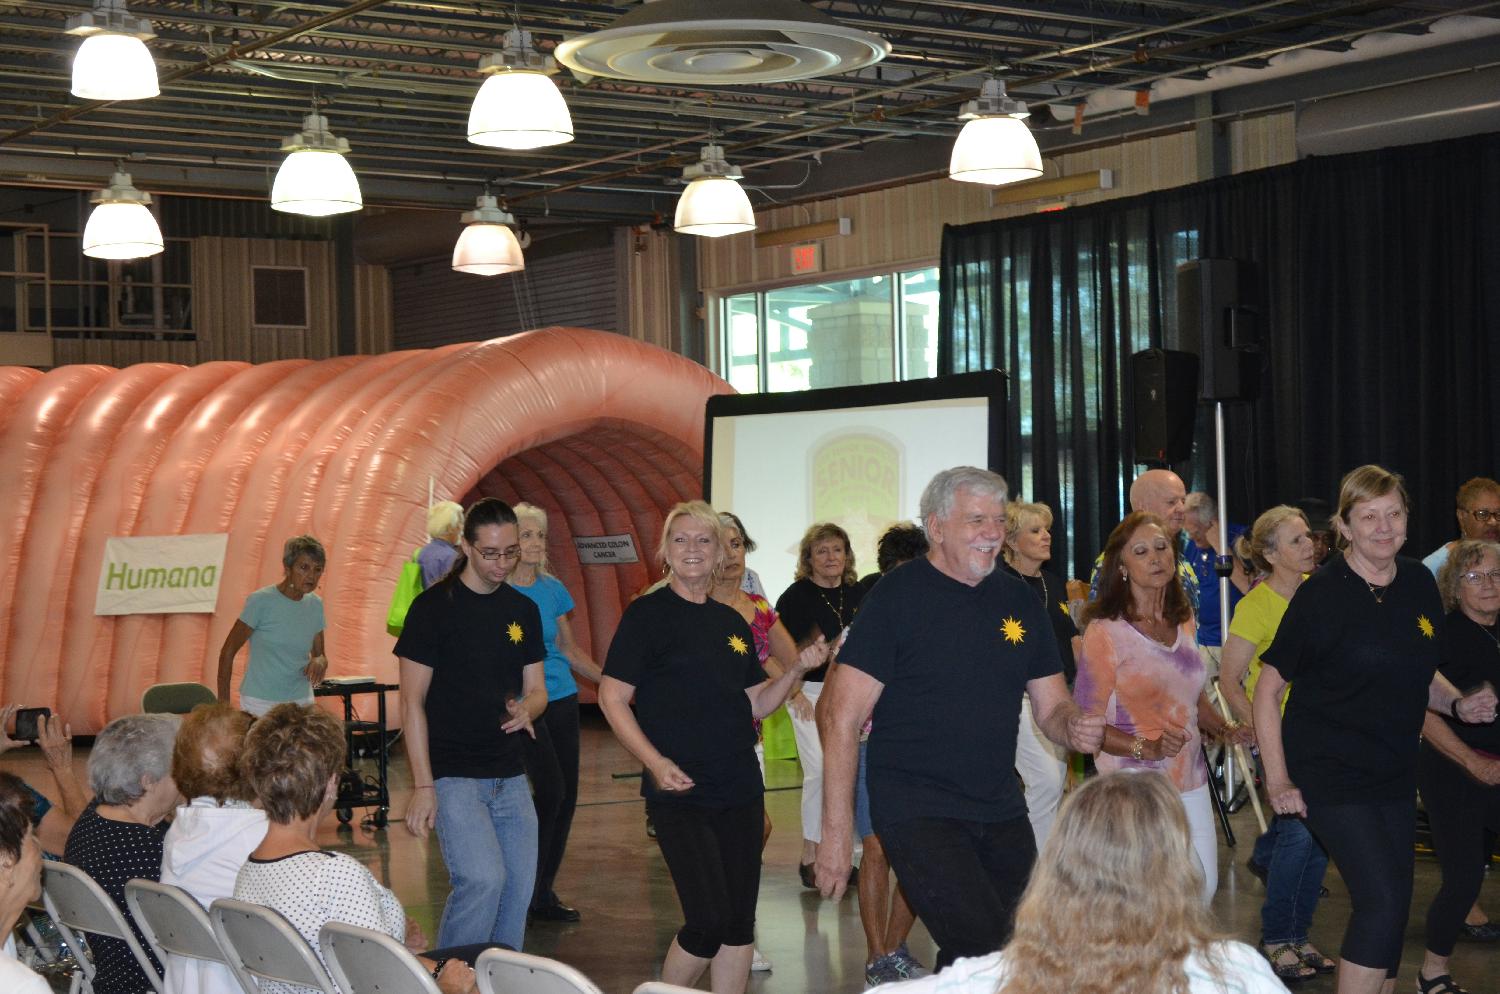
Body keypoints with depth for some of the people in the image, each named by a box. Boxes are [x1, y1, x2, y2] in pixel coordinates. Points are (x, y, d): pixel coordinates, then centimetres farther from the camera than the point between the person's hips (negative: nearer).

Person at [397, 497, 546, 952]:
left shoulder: (524, 610, 10)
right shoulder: (434, 607, -7)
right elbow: (413, 701, -7)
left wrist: (526, 709, -12)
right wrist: (422, 785, -12)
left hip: (510, 778, 6)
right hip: (453, 775, -6)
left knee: (519, 889, 5)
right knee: (483, 880, -19)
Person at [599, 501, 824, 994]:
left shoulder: (732, 622, 13)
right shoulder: (646, 615, -4)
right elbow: (612, 698, -8)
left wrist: (797, 668, -1)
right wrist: (655, 761, -20)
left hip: (739, 788, 6)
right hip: (679, 792, -6)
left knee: (740, 923, 6)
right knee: (709, 920, -12)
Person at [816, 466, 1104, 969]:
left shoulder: (1019, 601, 9)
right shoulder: (897, 596, -9)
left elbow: (1052, 708, 14)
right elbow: (842, 718, -12)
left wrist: (1075, 726, -11)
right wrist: (837, 831, -17)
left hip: (1001, 813, 6)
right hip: (917, 812, -6)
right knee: (982, 951, -19)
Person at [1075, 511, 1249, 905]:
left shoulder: (1182, 622, 10)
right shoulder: (1104, 632, -12)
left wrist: (1225, 729, 9)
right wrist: (1146, 747, -26)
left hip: (1190, 780, 7)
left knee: (1203, 888, 12)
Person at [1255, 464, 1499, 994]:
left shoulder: (1419, 584, 5)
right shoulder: (1321, 594, -13)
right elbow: (1267, 689, -10)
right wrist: (1278, 779, -14)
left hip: (1395, 775, 6)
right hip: (1330, 774, -6)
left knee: (1388, 905, 10)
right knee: (1383, 901, -16)